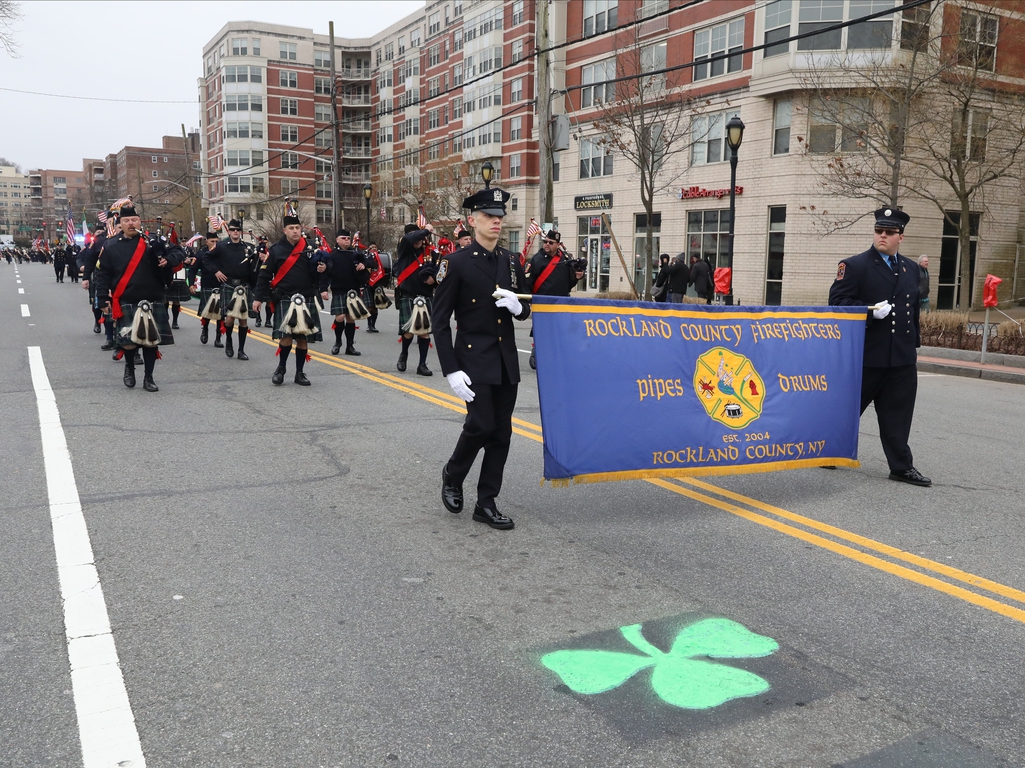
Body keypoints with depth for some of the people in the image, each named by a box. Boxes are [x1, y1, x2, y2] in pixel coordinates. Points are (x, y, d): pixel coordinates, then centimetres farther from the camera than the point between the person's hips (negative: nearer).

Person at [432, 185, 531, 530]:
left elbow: (525, 311, 17)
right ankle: (452, 475, 17)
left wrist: (517, 306, -9)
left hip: (506, 361, 5)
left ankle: (486, 503, 17)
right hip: (473, 360, -5)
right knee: (481, 425, -13)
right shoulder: (456, 263, -8)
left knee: (501, 433, 6)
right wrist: (451, 370, -16)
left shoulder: (512, 261, 8)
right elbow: (440, 322, -9)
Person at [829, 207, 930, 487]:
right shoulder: (854, 266, -5)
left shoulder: (911, 268, 15)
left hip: (902, 357, 5)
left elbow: (914, 307, 21)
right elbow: (837, 301, -12)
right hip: (866, 355, -5)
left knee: (898, 412, 7)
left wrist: (915, 339, 17)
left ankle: (901, 466, 14)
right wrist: (871, 310, -22)